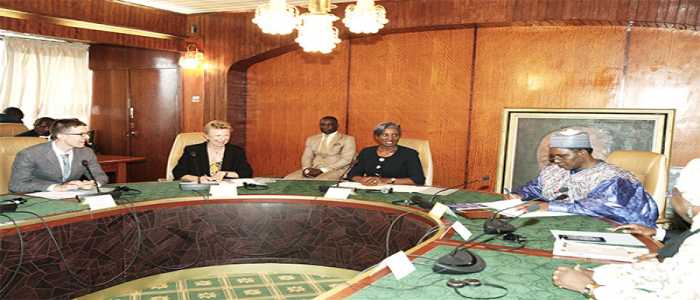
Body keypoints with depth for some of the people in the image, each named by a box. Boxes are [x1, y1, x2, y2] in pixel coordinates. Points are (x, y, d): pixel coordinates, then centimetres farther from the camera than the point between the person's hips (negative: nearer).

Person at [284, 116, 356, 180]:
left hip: (335, 170, -4)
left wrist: (322, 170, -15)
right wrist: (306, 169, -12)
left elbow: (346, 160, -8)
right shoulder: (311, 139, 17)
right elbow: (306, 157, 13)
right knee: (287, 179, -19)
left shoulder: (347, 139, 1)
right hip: (313, 169, 5)